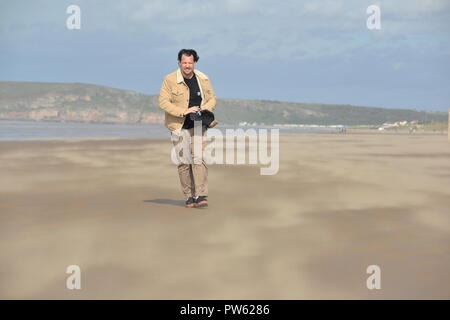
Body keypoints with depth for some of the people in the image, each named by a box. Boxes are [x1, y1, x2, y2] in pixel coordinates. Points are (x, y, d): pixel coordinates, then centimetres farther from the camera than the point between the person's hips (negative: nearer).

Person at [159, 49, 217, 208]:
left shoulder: (203, 80, 4)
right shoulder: (170, 80, -7)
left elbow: (212, 99, 12)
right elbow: (163, 102, -12)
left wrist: (204, 110, -10)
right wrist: (183, 111, -21)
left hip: (198, 126, 2)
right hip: (179, 127, -1)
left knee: (199, 159, -10)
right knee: (184, 162, 2)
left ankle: (201, 196, -12)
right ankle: (189, 196, 10)